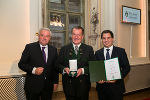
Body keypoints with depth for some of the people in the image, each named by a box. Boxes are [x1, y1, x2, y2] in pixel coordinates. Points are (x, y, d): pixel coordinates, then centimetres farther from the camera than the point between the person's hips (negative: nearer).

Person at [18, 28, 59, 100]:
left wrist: (55, 82, 8)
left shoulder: (53, 50, 8)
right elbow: (21, 64, -5)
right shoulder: (30, 47, -3)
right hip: (33, 85, -3)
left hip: (48, 86, 3)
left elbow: (55, 67, 12)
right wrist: (33, 70, -19)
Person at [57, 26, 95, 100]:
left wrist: (83, 70, -16)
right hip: (68, 84, 0)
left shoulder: (89, 49, 6)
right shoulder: (64, 49, 8)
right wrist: (64, 69, -14)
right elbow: (58, 64, 6)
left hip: (83, 84, 0)